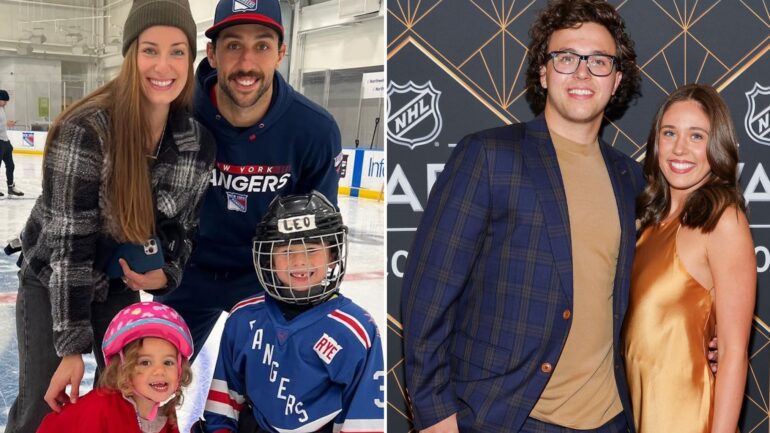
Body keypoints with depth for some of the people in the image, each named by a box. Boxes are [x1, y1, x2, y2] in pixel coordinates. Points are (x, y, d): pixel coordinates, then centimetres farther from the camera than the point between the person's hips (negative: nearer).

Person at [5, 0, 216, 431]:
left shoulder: (199, 141, -13)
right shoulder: (87, 130, -29)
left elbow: (184, 223, 2)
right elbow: (67, 240, -27)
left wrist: (166, 273, -17)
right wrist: (72, 344, -26)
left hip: (123, 283, 4)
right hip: (53, 281, -4)